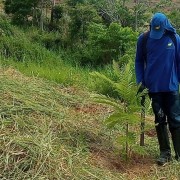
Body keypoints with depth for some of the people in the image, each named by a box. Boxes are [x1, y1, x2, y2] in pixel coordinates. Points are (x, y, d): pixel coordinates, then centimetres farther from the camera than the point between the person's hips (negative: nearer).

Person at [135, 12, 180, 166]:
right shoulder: (144, 39, -3)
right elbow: (139, 61, 6)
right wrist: (140, 81, -1)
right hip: (153, 87, 1)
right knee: (160, 120, 8)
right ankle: (165, 153, 17)